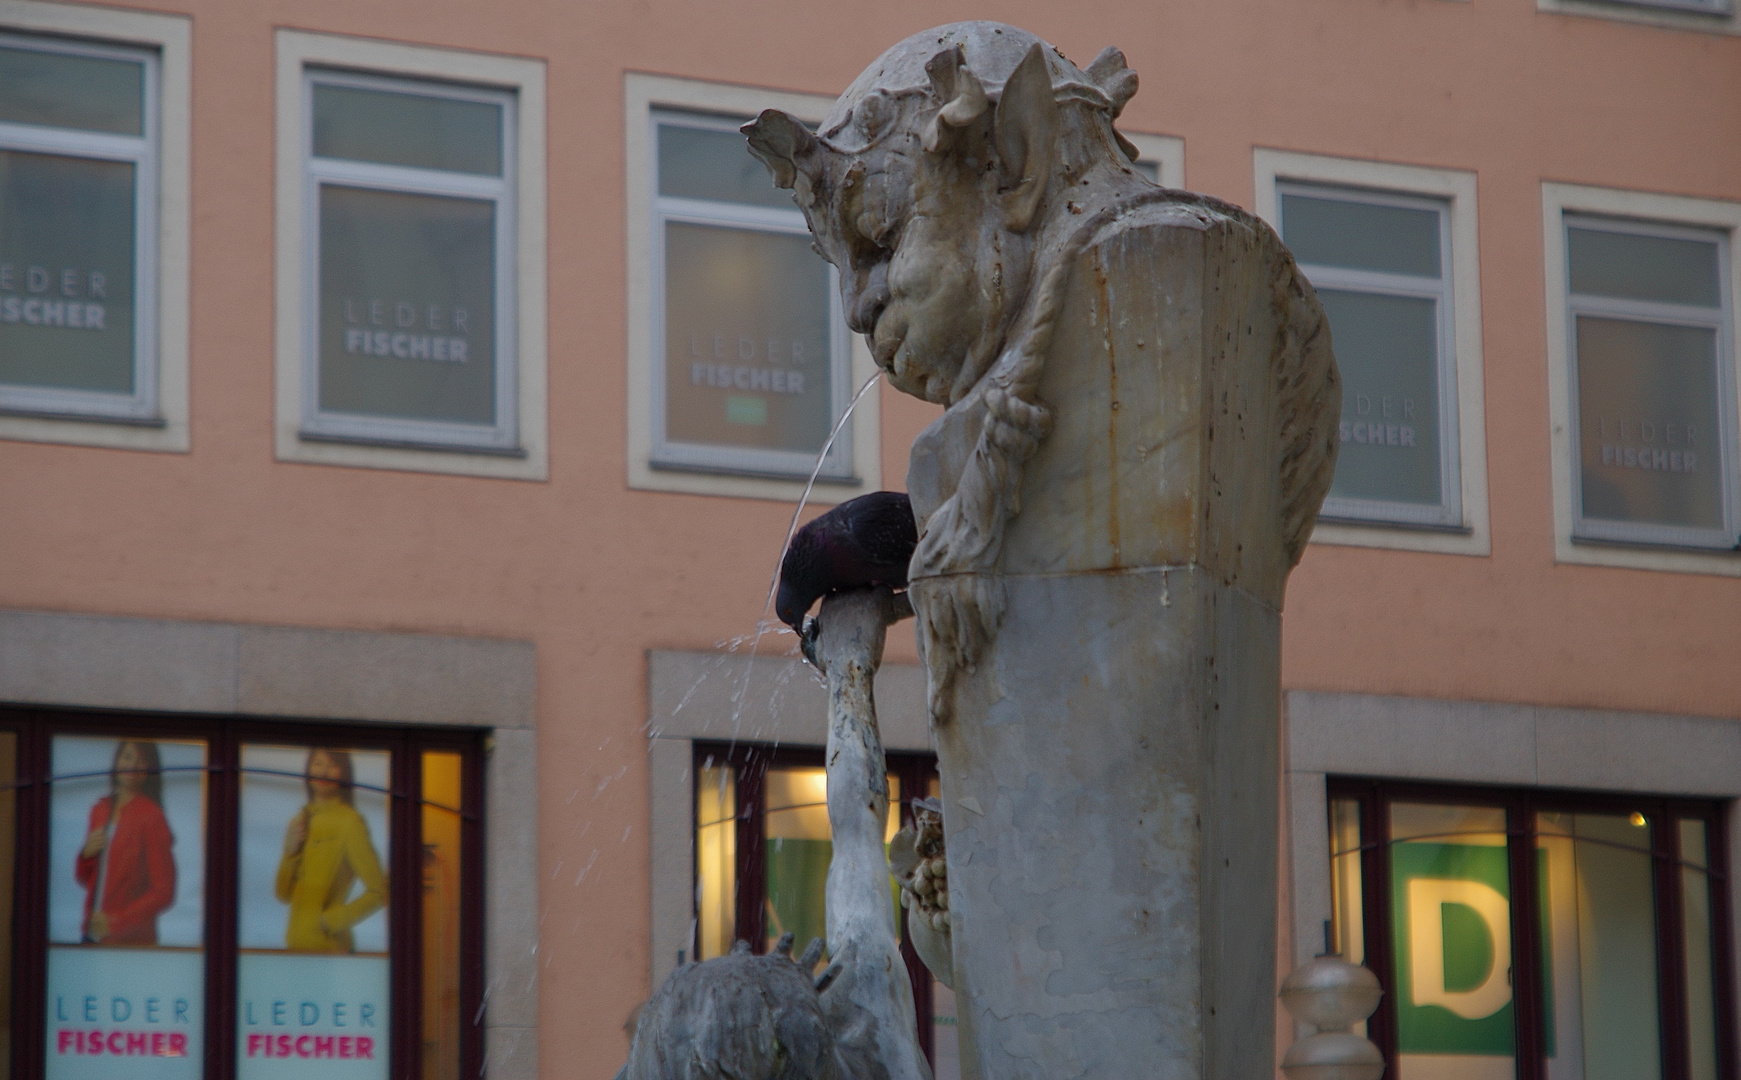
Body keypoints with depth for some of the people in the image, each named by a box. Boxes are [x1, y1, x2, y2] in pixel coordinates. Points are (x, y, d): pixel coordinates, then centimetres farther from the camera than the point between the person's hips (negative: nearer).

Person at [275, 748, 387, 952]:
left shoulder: (349, 822, -8)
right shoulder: (300, 822, 13)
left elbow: (378, 893, -10)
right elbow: (284, 894, 14)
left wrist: (329, 921, -10)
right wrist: (290, 850, -1)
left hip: (329, 946, -6)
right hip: (296, 946, 6)